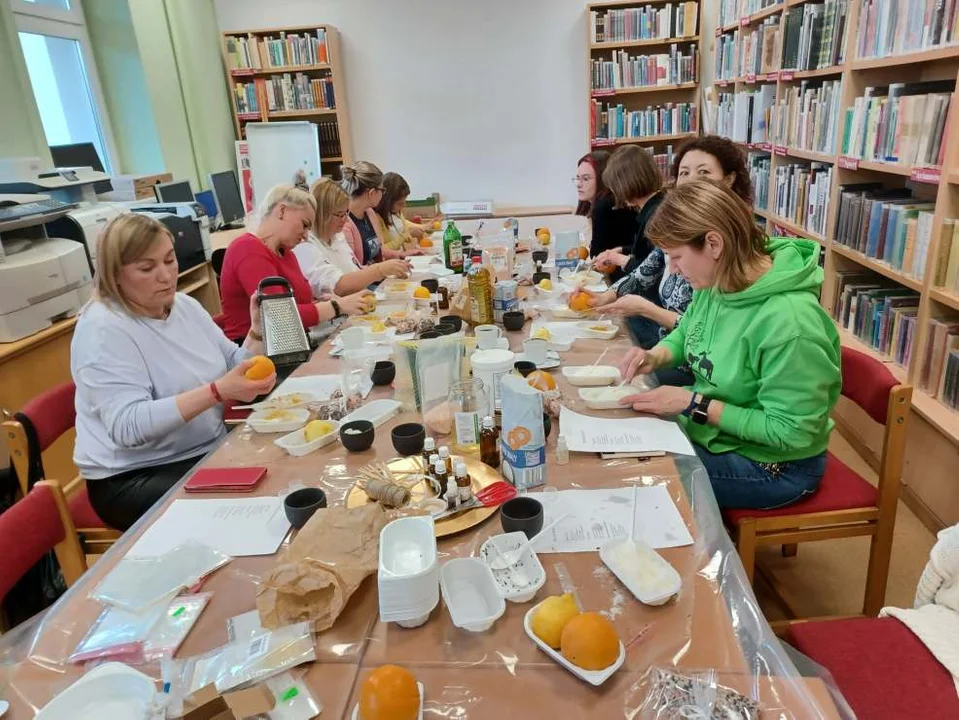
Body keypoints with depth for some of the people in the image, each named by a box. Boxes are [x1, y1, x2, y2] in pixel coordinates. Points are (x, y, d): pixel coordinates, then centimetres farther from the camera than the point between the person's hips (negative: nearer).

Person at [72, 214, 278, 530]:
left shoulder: (185, 304, 5)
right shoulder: (102, 330, -16)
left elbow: (233, 371, 8)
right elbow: (128, 426, -28)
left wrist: (257, 331, -10)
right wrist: (217, 392, -37)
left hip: (208, 452, 7)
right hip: (135, 478, -7)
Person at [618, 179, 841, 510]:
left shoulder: (788, 322, -32)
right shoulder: (718, 282, -7)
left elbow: (790, 432, -27)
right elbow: (686, 333, 13)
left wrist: (693, 403, -25)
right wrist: (655, 357, -9)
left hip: (774, 466, -7)